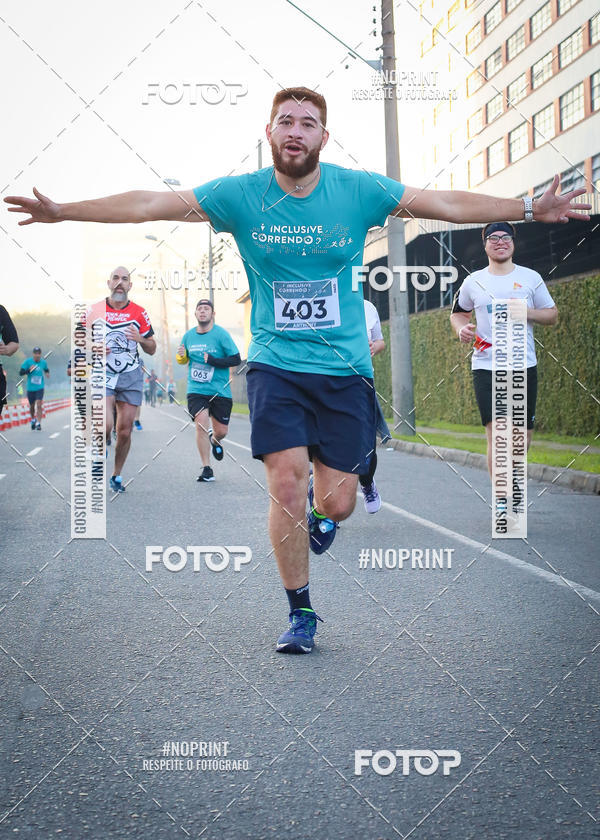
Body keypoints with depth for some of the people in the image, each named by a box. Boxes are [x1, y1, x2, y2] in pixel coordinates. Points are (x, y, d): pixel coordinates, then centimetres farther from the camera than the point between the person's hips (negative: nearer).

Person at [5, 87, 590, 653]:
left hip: (345, 368, 1)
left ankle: (319, 510, 38)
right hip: (275, 365, 0)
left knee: (336, 502, -3)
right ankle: (300, 612, 8)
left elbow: (450, 204, -1)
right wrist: (62, 212, -6)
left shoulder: (359, 191, -3)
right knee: (286, 485, -13)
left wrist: (531, 209, -7)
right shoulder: (240, 195, -3)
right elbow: (149, 205, -3)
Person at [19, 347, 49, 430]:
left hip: (40, 388, 0)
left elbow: (46, 369, 23)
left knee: (39, 405, -14)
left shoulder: (43, 362, 1)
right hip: (30, 388, 0)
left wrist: (47, 373, 0)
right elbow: (20, 373, -7)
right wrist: (29, 370, -23)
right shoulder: (28, 362, -6)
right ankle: (33, 419, 39)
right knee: (32, 406, 13)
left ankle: (39, 423, -13)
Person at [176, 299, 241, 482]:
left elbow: (235, 359, -8)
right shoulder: (188, 336, 7)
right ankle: (206, 469, -8)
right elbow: (184, 360, 22)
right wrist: (181, 357, -3)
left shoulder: (221, 334, -6)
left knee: (221, 431, 4)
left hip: (220, 391, -1)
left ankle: (214, 440, 44)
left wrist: (213, 360, -20)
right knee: (201, 423, -17)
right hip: (196, 390, 1)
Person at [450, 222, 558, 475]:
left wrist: (525, 312, -9)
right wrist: (461, 329, -2)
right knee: (496, 437, -14)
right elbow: (458, 313, 21)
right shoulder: (473, 282, 7)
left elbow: (552, 315, 10)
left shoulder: (531, 278, 7)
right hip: (486, 367, -1)